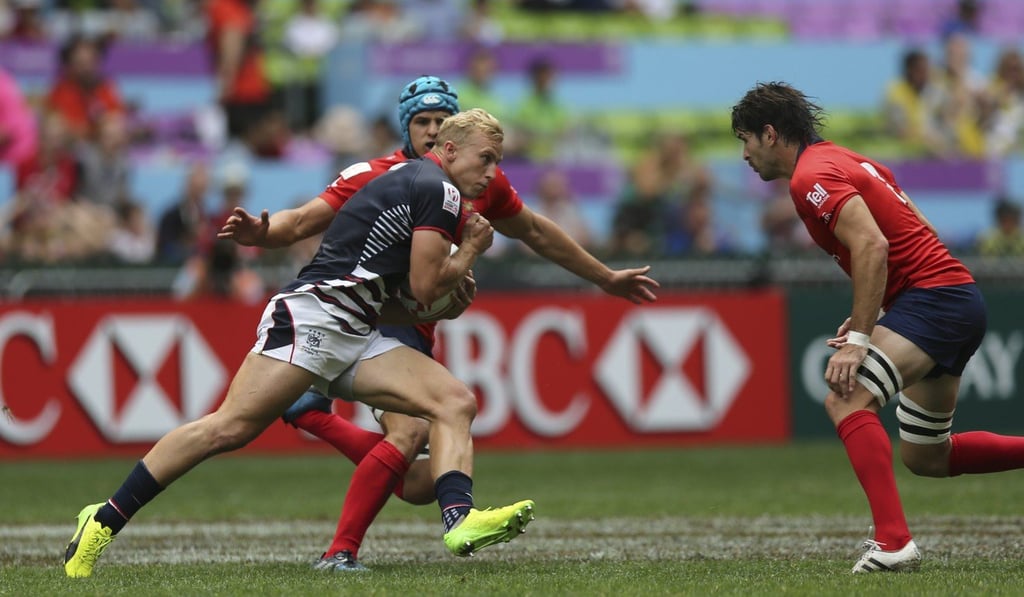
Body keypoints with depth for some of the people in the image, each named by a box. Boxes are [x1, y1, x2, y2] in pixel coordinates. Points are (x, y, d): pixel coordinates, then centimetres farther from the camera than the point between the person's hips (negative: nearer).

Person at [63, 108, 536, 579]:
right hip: (311, 314, -10)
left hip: (357, 338, 10)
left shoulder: (412, 179, 23)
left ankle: (459, 520, -28)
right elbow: (425, 288, -6)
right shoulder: (439, 191, -5)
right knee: (230, 428, -19)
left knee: (456, 403, -7)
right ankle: (105, 520, -14)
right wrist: (471, 250, 10)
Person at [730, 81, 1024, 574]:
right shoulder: (845, 161, 20)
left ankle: (893, 542, -33)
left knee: (846, 399, -24)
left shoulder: (810, 176, -10)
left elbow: (874, 246, -23)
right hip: (961, 298, 10)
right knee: (926, 458, 18)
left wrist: (859, 338, -24)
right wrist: (871, 316, 18)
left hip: (933, 295, -10)